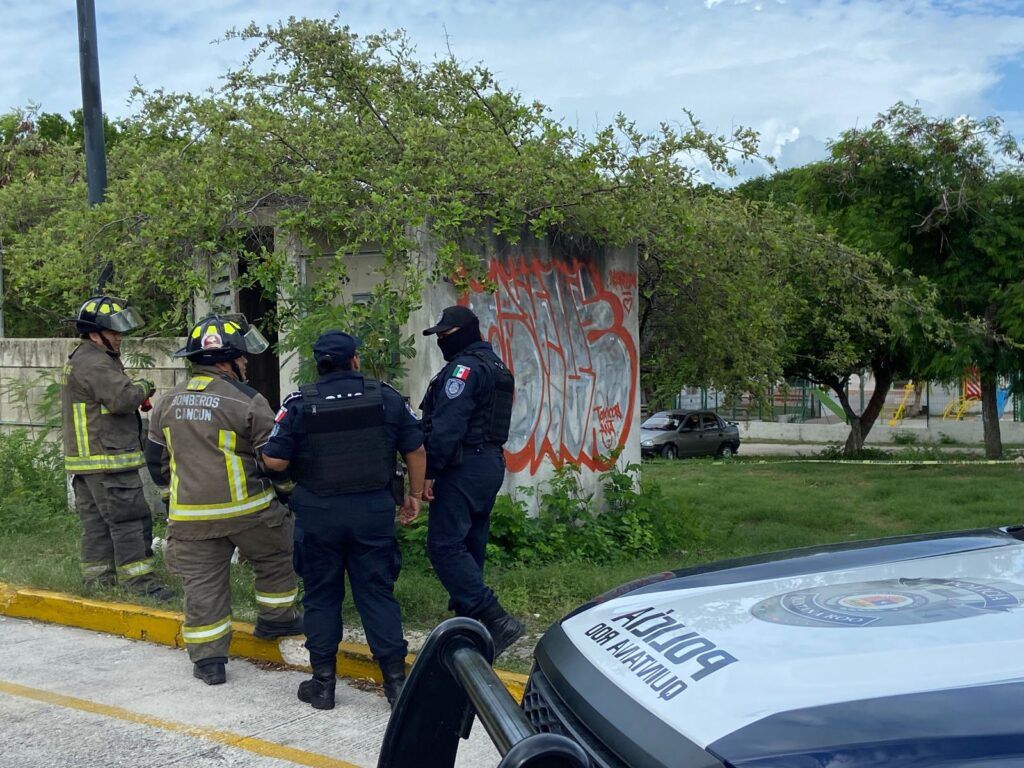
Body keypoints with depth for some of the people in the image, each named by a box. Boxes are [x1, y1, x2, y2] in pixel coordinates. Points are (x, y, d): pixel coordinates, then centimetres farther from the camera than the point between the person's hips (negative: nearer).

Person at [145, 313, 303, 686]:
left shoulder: (167, 404, 7)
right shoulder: (247, 402, -10)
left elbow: (156, 462, 16)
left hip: (190, 515, 4)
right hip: (247, 509, -4)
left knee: (202, 582, 9)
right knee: (276, 557, 21)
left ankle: (208, 659, 12)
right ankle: (275, 618, 33)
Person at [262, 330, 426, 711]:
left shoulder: (299, 404, -6)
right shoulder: (387, 397, -1)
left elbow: (274, 461, -7)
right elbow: (416, 450, 3)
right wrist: (414, 494, 15)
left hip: (318, 512, -1)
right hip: (374, 511, 1)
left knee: (321, 596, 11)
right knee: (377, 593, 8)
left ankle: (322, 683, 17)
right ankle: (395, 679, 11)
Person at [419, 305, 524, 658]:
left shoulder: (464, 367, -12)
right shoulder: (495, 365, 20)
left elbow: (447, 427, -20)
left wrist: (429, 472, -17)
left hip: (464, 467, -10)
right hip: (491, 463, 10)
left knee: (444, 545, -12)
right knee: (470, 546, 14)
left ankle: (496, 620, -18)